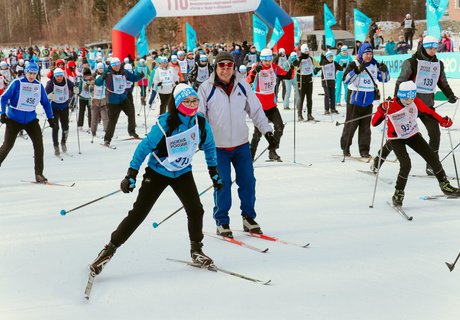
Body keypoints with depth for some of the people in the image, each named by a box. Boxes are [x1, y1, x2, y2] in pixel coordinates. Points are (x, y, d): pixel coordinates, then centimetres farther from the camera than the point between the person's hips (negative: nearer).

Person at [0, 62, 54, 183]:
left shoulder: (39, 86, 3)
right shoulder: (17, 83, -10)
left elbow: (45, 102, 14)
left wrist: (50, 117, 11)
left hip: (31, 120, 3)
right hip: (14, 119, -3)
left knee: (38, 143, -8)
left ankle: (39, 174, -1)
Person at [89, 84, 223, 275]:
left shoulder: (201, 123, -11)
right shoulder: (165, 124, -25)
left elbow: (209, 147, 7)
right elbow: (144, 147, -19)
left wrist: (215, 174, 9)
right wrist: (131, 176, -21)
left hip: (183, 173, 4)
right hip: (157, 172, -3)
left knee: (196, 210, -9)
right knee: (138, 213, -4)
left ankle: (196, 251, 12)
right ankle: (110, 248, 7)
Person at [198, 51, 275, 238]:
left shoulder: (242, 86, 2)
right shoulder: (206, 88, -6)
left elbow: (256, 110, 9)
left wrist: (267, 131, 5)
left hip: (241, 144, 3)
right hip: (218, 146, -3)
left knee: (248, 181, 7)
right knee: (222, 185, -1)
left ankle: (248, 217, 23)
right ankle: (222, 222, 12)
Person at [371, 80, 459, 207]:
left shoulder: (416, 102, -17)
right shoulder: (391, 105, -28)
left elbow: (428, 111, 1)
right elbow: (374, 123, -28)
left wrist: (442, 121, -7)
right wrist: (382, 111, -45)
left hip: (413, 135, 4)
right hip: (396, 138, -4)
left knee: (432, 158, 3)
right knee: (406, 165, -23)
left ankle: (444, 185, 24)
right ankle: (398, 193, -3)